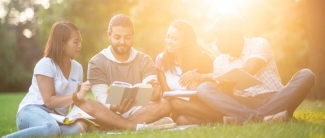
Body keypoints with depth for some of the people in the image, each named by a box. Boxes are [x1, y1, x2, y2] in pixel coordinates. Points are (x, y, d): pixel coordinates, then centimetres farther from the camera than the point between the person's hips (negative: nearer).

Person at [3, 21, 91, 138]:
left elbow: (74, 102, 14)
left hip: (57, 118, 6)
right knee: (52, 128, -43)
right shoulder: (46, 64, -9)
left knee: (80, 126, -31)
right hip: (32, 110, -6)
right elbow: (49, 101, -15)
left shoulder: (77, 68, 11)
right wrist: (77, 96, -19)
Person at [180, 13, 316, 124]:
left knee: (306, 75, -28)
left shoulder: (259, 44, -4)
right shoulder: (219, 61, 9)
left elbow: (246, 73, -20)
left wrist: (203, 76, -18)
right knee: (203, 89, -19)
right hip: (243, 104, 2)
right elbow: (223, 94, 6)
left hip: (273, 100, -2)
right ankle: (255, 117, -40)